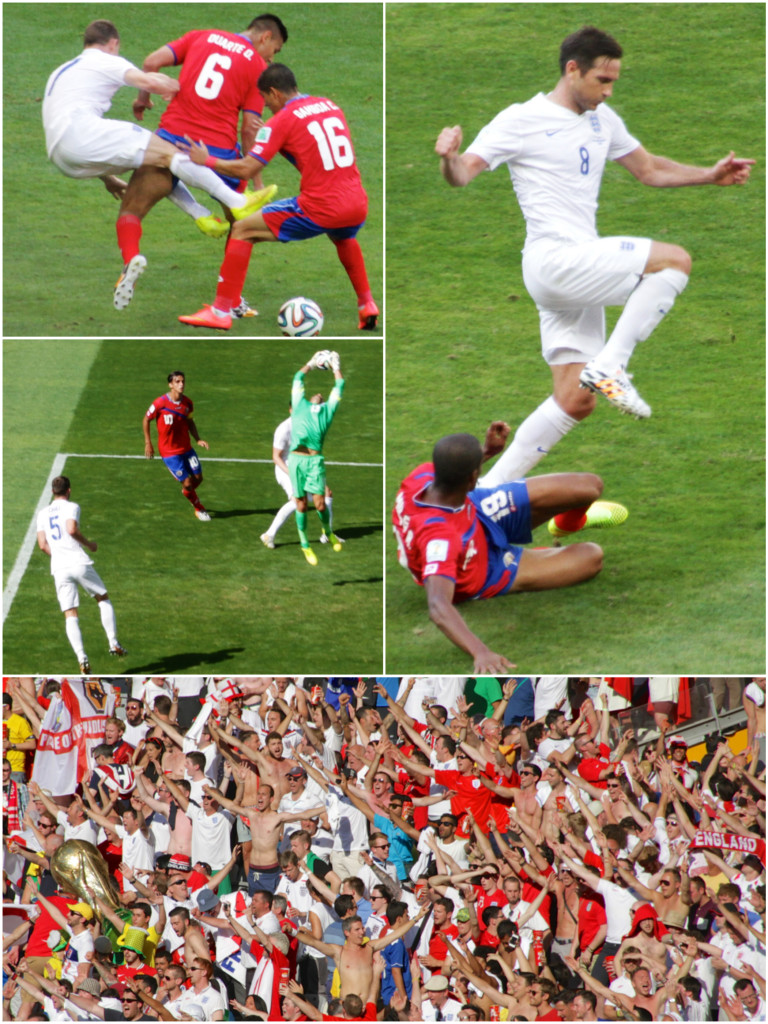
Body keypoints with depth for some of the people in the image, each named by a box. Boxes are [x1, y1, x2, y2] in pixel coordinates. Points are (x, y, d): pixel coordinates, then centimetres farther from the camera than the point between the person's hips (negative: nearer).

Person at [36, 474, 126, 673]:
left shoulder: (43, 513, 15)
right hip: (79, 563, -3)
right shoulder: (71, 507, 1)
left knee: (70, 615, 0)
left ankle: (81, 657, -15)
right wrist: (88, 543, -1)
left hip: (59, 569, 3)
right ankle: (114, 643, 10)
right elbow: (72, 529, -17)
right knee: (104, 599, 17)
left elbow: (42, 544, 10)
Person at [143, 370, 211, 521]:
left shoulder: (188, 403, -3)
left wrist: (198, 439, -2)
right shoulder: (160, 403, -19)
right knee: (187, 483, -4)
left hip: (186, 448, 5)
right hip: (169, 452, -5)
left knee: (198, 478, 6)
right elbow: (146, 419, -5)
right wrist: (148, 443, -5)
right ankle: (199, 509, 21)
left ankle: (187, 493, 40)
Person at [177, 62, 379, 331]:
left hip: (320, 210, -6)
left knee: (242, 231, 6)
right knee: (343, 237, 43)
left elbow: (245, 169, -7)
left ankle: (220, 312, 5)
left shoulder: (282, 120, -4)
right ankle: (367, 306, 38)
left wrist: (206, 160, 9)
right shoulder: (330, 106, 15)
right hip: (358, 206, 6)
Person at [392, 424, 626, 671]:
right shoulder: (438, 536, -49)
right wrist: (480, 652, -70)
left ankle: (570, 522, 38)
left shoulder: (423, 476, -28)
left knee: (590, 486, -4)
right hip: (482, 576, -5)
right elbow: (438, 607, -59)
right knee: (591, 558, -4)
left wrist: (488, 450, -5)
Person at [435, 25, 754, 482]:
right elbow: (463, 174, -11)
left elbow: (650, 169, 29)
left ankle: (490, 489, 5)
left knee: (576, 400, 4)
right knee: (675, 260, -16)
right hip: (554, 258, -8)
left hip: (581, 271, 8)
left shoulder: (602, 120, 17)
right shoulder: (521, 121, -6)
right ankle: (610, 366, -18)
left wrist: (711, 175, 18)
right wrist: (450, 158, -34)